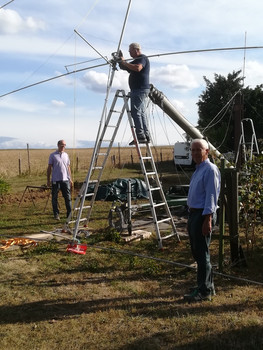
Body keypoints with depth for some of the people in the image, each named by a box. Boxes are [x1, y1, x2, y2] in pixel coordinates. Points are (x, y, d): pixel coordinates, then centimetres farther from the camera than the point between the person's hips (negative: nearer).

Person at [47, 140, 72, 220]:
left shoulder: (66, 155, 12)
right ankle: (56, 214, 14)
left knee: (68, 197, 3)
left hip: (65, 179, 3)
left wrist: (70, 179, 12)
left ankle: (69, 213, 9)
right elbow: (49, 168, 1)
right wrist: (48, 180, -3)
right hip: (56, 180, -3)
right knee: (54, 198, 4)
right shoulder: (53, 155, -1)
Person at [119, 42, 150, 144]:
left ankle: (140, 136, -18)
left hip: (140, 90, -11)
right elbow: (128, 68, 28)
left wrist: (124, 62, -20)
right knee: (142, 113, 9)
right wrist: (121, 61, 13)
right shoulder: (138, 60, 26)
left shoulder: (142, 58, -6)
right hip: (141, 90, 11)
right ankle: (146, 135, 10)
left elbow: (138, 68, -26)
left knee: (136, 112, -15)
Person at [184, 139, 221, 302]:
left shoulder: (210, 169, -12)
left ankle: (204, 291, 5)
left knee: (202, 254, -5)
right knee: (197, 252, 15)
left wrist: (207, 220, -22)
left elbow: (211, 196, -18)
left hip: (203, 215, -10)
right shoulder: (198, 169, 18)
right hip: (194, 214, 10)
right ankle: (207, 286, 27)